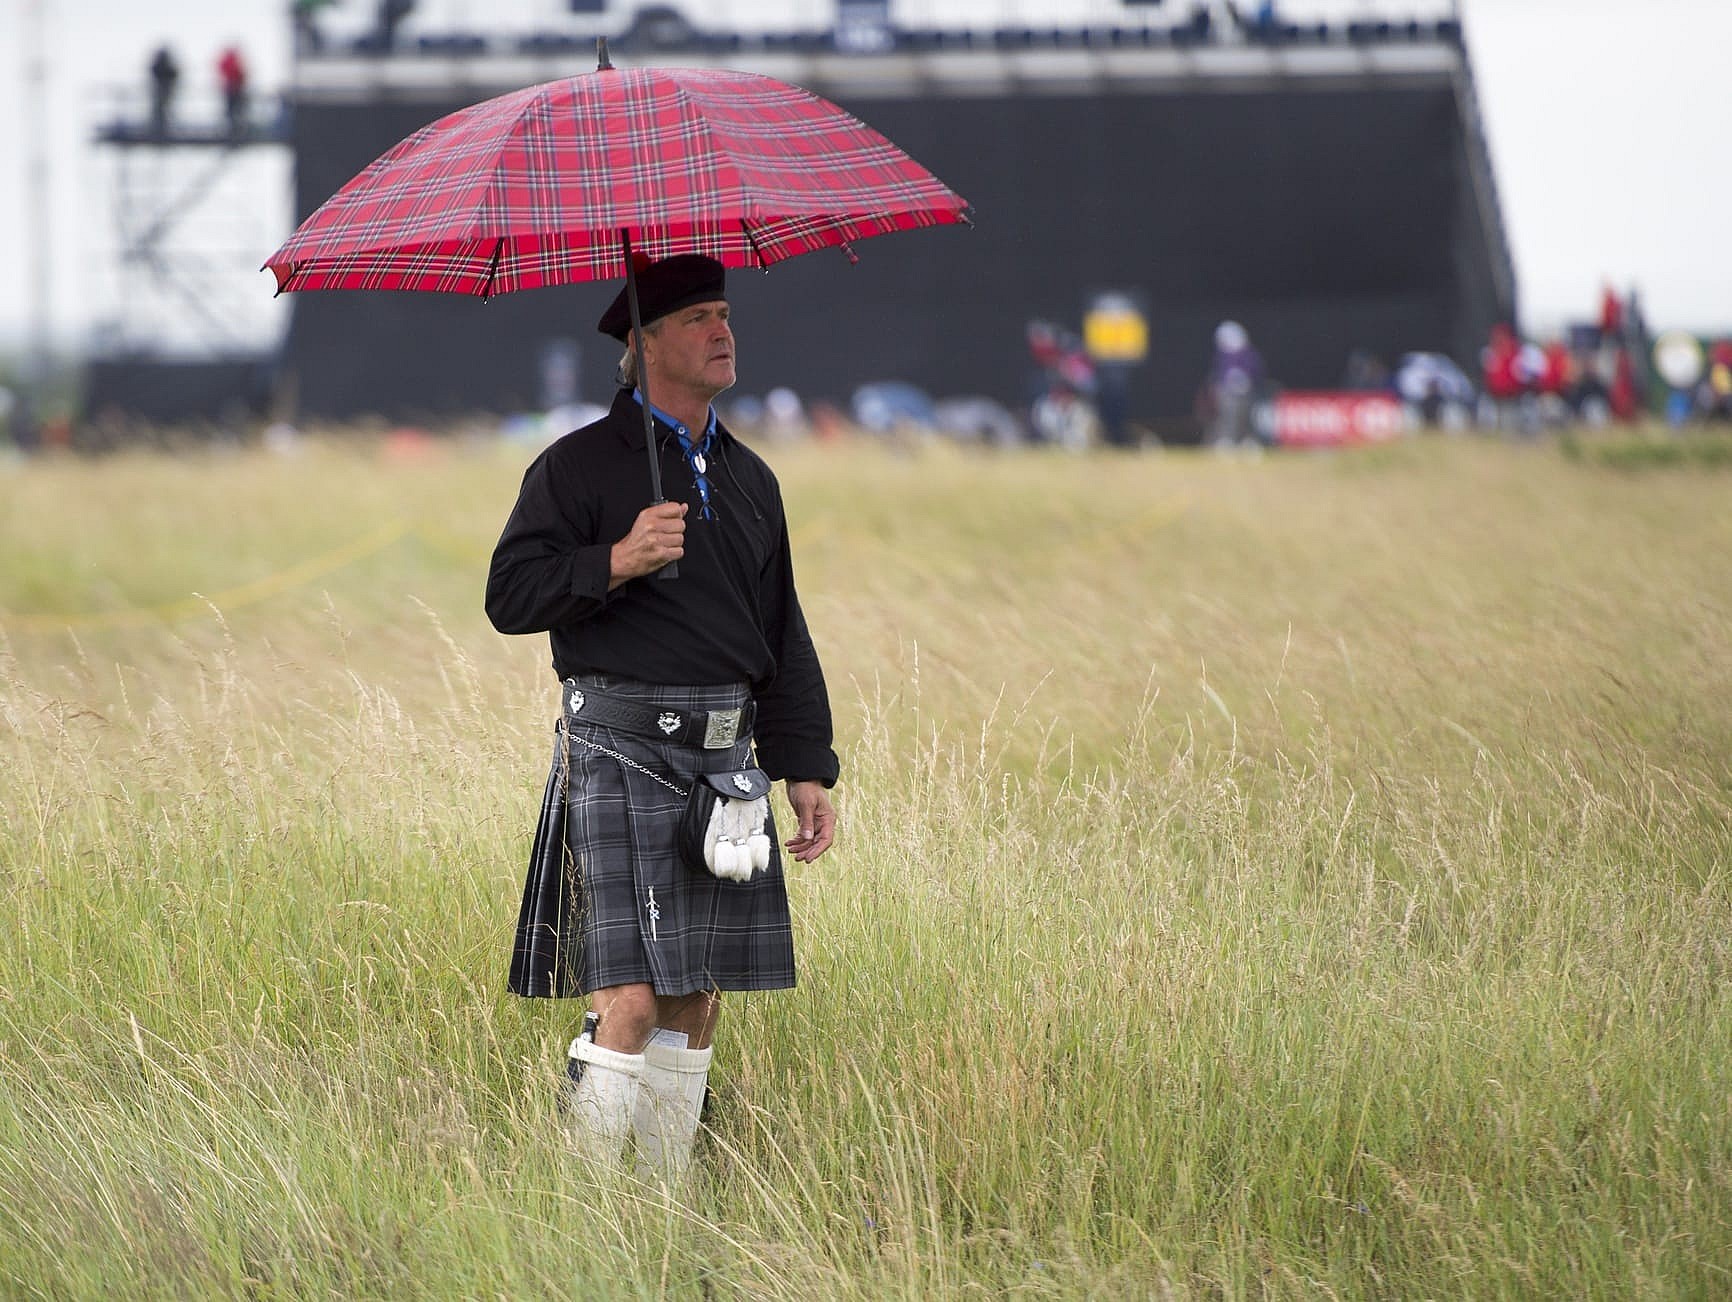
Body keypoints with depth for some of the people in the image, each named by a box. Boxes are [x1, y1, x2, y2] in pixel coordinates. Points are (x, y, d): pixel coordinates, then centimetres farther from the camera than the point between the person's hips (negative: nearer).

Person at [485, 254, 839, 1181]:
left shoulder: (748, 478, 17)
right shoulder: (579, 467, -2)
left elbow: (782, 635, 20)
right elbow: (510, 595, -9)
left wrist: (806, 769, 14)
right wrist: (614, 563, -23)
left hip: (725, 754, 6)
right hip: (621, 748, -6)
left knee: (697, 1003, 7)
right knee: (631, 998, -14)